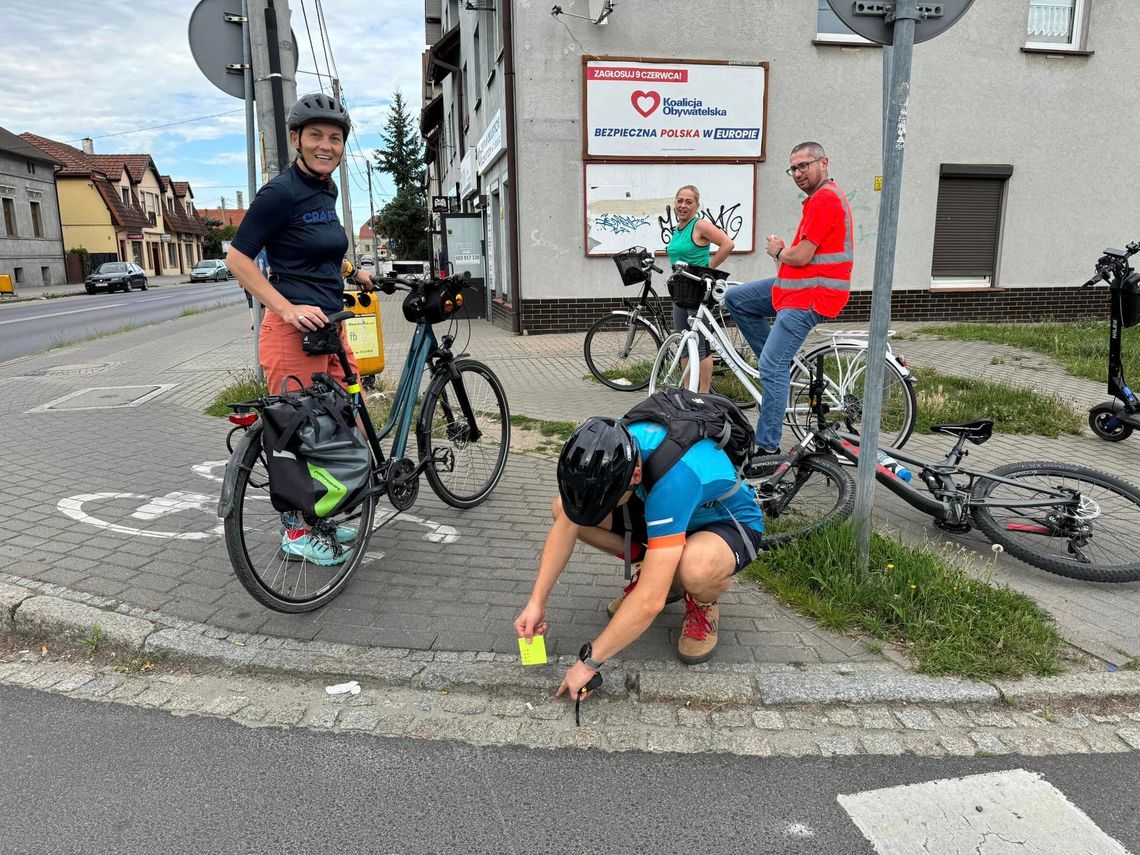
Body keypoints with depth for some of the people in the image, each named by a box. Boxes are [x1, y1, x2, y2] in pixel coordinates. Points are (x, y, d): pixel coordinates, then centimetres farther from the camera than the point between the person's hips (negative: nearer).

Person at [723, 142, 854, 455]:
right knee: (735, 298, 13)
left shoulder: (825, 199, -16)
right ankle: (780, 361, 14)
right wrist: (783, 251, 2)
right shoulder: (823, 196, 18)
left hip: (810, 296, -11)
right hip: (798, 287, 11)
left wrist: (778, 251, 0)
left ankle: (767, 446, -6)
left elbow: (801, 256, -20)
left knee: (772, 368, -12)